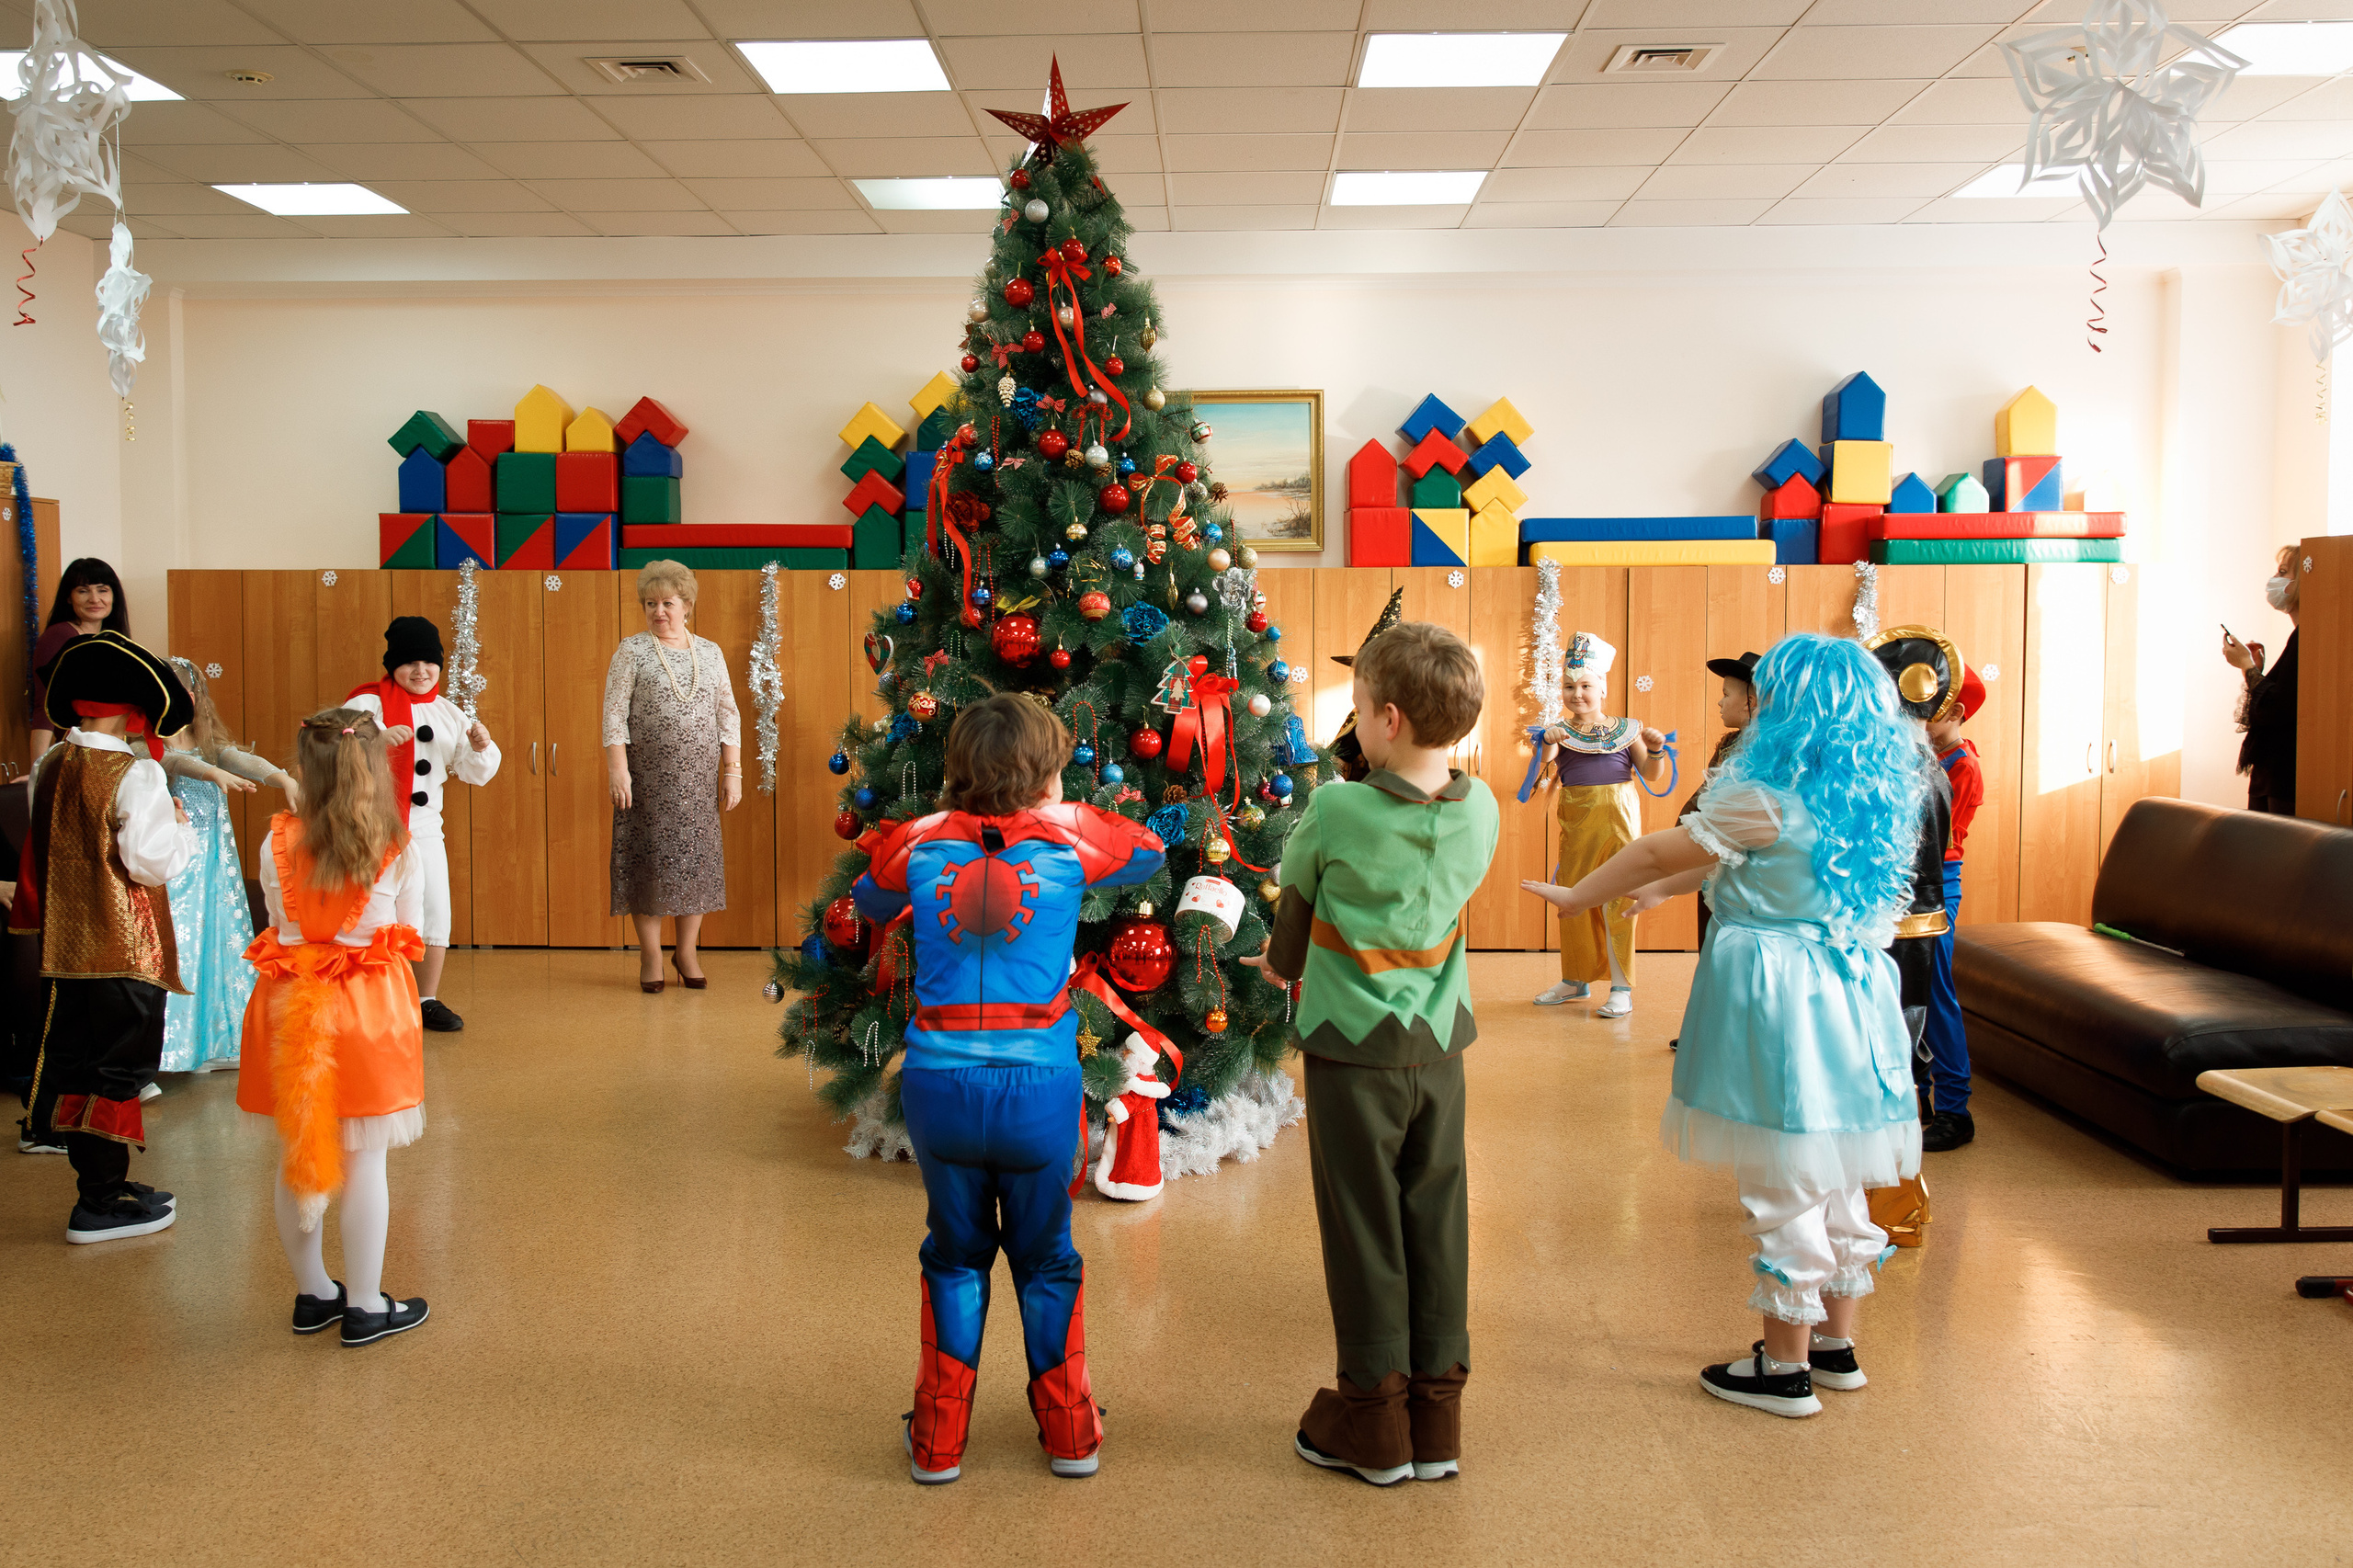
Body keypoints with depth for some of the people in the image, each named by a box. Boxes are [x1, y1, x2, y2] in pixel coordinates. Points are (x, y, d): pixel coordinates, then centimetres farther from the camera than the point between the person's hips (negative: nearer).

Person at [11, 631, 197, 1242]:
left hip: (66, 941, 8)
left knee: (78, 1065, 16)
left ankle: (98, 1182, 28)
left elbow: (44, 849, 14)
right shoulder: (135, 773, -18)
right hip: (126, 948, -7)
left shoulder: (50, 765, 5)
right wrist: (182, 827, -4)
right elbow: (152, 862, -21)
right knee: (121, 1070, 1)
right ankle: (101, 1206, 5)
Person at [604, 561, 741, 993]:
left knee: (696, 857, 4)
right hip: (648, 775, -3)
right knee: (648, 858, -1)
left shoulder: (710, 653, 10)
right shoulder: (632, 651, 1)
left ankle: (687, 950, 16)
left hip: (699, 778, 3)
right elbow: (614, 714, -4)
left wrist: (732, 771, 4)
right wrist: (618, 770, -12)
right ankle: (651, 956, 9)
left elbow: (728, 715, 10)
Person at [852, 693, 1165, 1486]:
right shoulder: (1069, 838, -3)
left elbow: (867, 901, 22)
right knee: (1046, 1257, 18)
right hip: (1041, 1087, -1)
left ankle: (938, 1440, 24)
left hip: (938, 1085, 1)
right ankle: (1070, 1432, 29)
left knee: (955, 1256, 19)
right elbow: (1148, 850, 18)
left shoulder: (916, 843, 1)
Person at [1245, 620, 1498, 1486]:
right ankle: (1436, 1420, 20)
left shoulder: (1336, 811, -18)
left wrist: (1286, 966, 23)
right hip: (1439, 1048, 4)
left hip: (1353, 1049, -4)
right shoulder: (1480, 812, -4)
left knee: (1364, 1232, 6)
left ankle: (1373, 1421, 16)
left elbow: (1292, 887, 0)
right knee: (1437, 1224, 11)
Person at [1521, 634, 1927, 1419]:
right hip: (1850, 993, 8)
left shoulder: (1765, 800, -17)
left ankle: (1786, 1368, 12)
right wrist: (1653, 889, 26)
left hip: (1776, 1001, -8)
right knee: (1838, 1181, 18)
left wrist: (1576, 896, 7)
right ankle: (1836, 1344, 30)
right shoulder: (1868, 795, 8)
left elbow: (1658, 852, -7)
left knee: (1782, 1187, 2)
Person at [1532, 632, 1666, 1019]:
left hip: (1616, 817, -3)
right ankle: (1576, 980, 27)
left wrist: (1655, 750, -13)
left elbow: (1651, 774, 6)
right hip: (1575, 821, 3)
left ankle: (1622, 988, 4)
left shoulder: (1625, 730, 5)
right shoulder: (1560, 732, 7)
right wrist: (1548, 744, -27)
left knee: (1617, 900, -4)